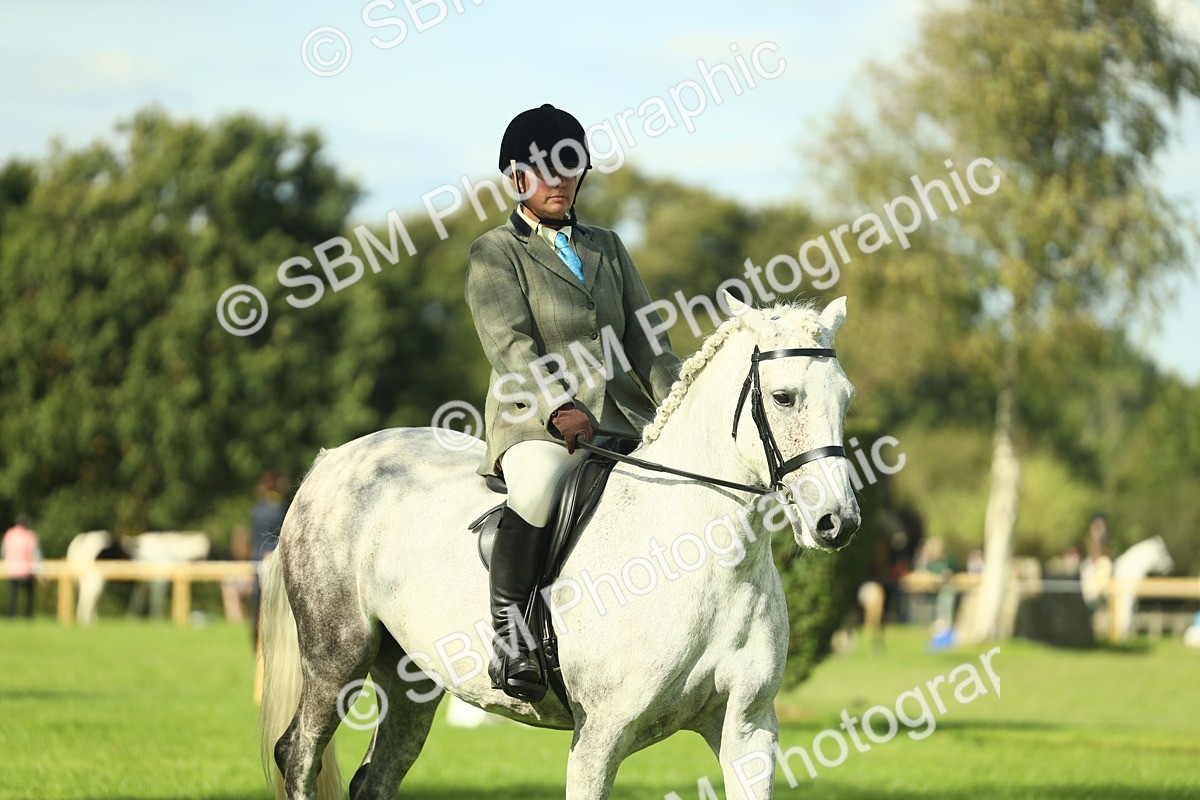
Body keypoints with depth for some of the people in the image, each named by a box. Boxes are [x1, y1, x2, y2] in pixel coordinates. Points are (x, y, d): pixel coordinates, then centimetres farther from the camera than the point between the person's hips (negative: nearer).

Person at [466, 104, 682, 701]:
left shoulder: (606, 247, 21)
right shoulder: (494, 254, 4)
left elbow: (647, 342, 16)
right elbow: (509, 344, -11)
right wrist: (557, 408, -28)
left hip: (622, 420, 6)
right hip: (534, 422, -6)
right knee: (539, 482, -38)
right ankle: (509, 634, -30)